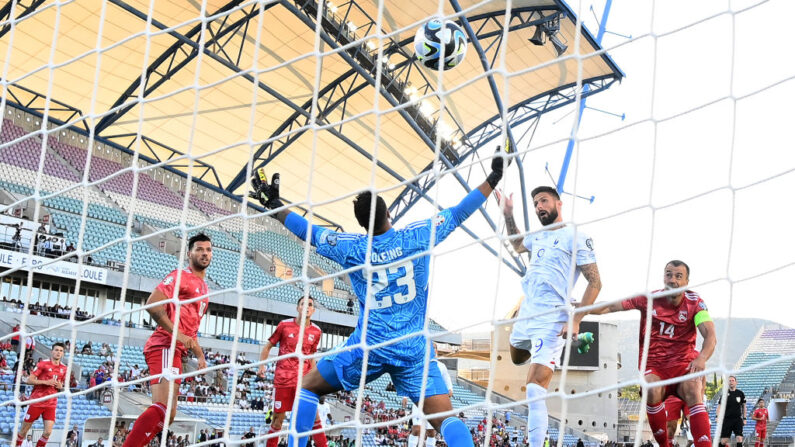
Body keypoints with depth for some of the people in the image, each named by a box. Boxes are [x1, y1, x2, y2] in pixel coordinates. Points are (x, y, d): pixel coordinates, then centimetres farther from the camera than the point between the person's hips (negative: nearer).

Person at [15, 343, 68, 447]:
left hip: (51, 404, 3)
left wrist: (60, 387, 0)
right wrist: (46, 382, -20)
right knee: (24, 430, 4)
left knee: (48, 432, -9)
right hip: (36, 402, -3)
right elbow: (29, 380, -9)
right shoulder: (43, 364, -5)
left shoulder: (64, 368, 9)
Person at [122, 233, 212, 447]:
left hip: (175, 351, 10)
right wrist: (176, 333, -22)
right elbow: (152, 304, -16)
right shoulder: (181, 276, -4)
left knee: (168, 414, 11)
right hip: (165, 347, -10)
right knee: (162, 407, -24)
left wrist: (200, 356, 24)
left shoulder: (202, 287, 24)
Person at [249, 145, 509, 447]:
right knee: (446, 419, -4)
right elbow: (459, 213, 9)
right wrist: (493, 178, 19)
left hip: (368, 348, 0)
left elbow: (308, 232, 13)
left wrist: (274, 205, 26)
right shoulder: (417, 237, 0)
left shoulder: (352, 248, 0)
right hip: (413, 351, 0)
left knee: (308, 386, 20)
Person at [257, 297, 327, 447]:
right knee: (278, 418, 2)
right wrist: (262, 365, -5)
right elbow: (268, 346, 7)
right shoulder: (285, 325, -2)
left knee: (314, 415, -7)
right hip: (283, 378, -2)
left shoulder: (316, 331, 6)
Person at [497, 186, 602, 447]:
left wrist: (576, 320, -20)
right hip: (525, 314, 9)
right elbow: (517, 245, 39)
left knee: (534, 388, -18)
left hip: (550, 320, -8)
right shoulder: (539, 236, 15)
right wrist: (508, 215, 27)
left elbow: (595, 282, -11)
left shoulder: (575, 237, -8)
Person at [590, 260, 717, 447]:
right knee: (653, 391, -31)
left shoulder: (694, 302, -4)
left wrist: (701, 358, -37)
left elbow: (710, 336, -16)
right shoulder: (649, 299, -2)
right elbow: (611, 306, -7)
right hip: (653, 365, 0)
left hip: (683, 364, 0)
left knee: (693, 390, -31)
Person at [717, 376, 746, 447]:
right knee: (723, 441, -2)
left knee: (739, 439, -13)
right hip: (726, 419, 0)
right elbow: (720, 406, 2)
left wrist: (744, 418, 10)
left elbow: (743, 406, 14)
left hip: (738, 419, 0)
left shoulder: (740, 393, 6)